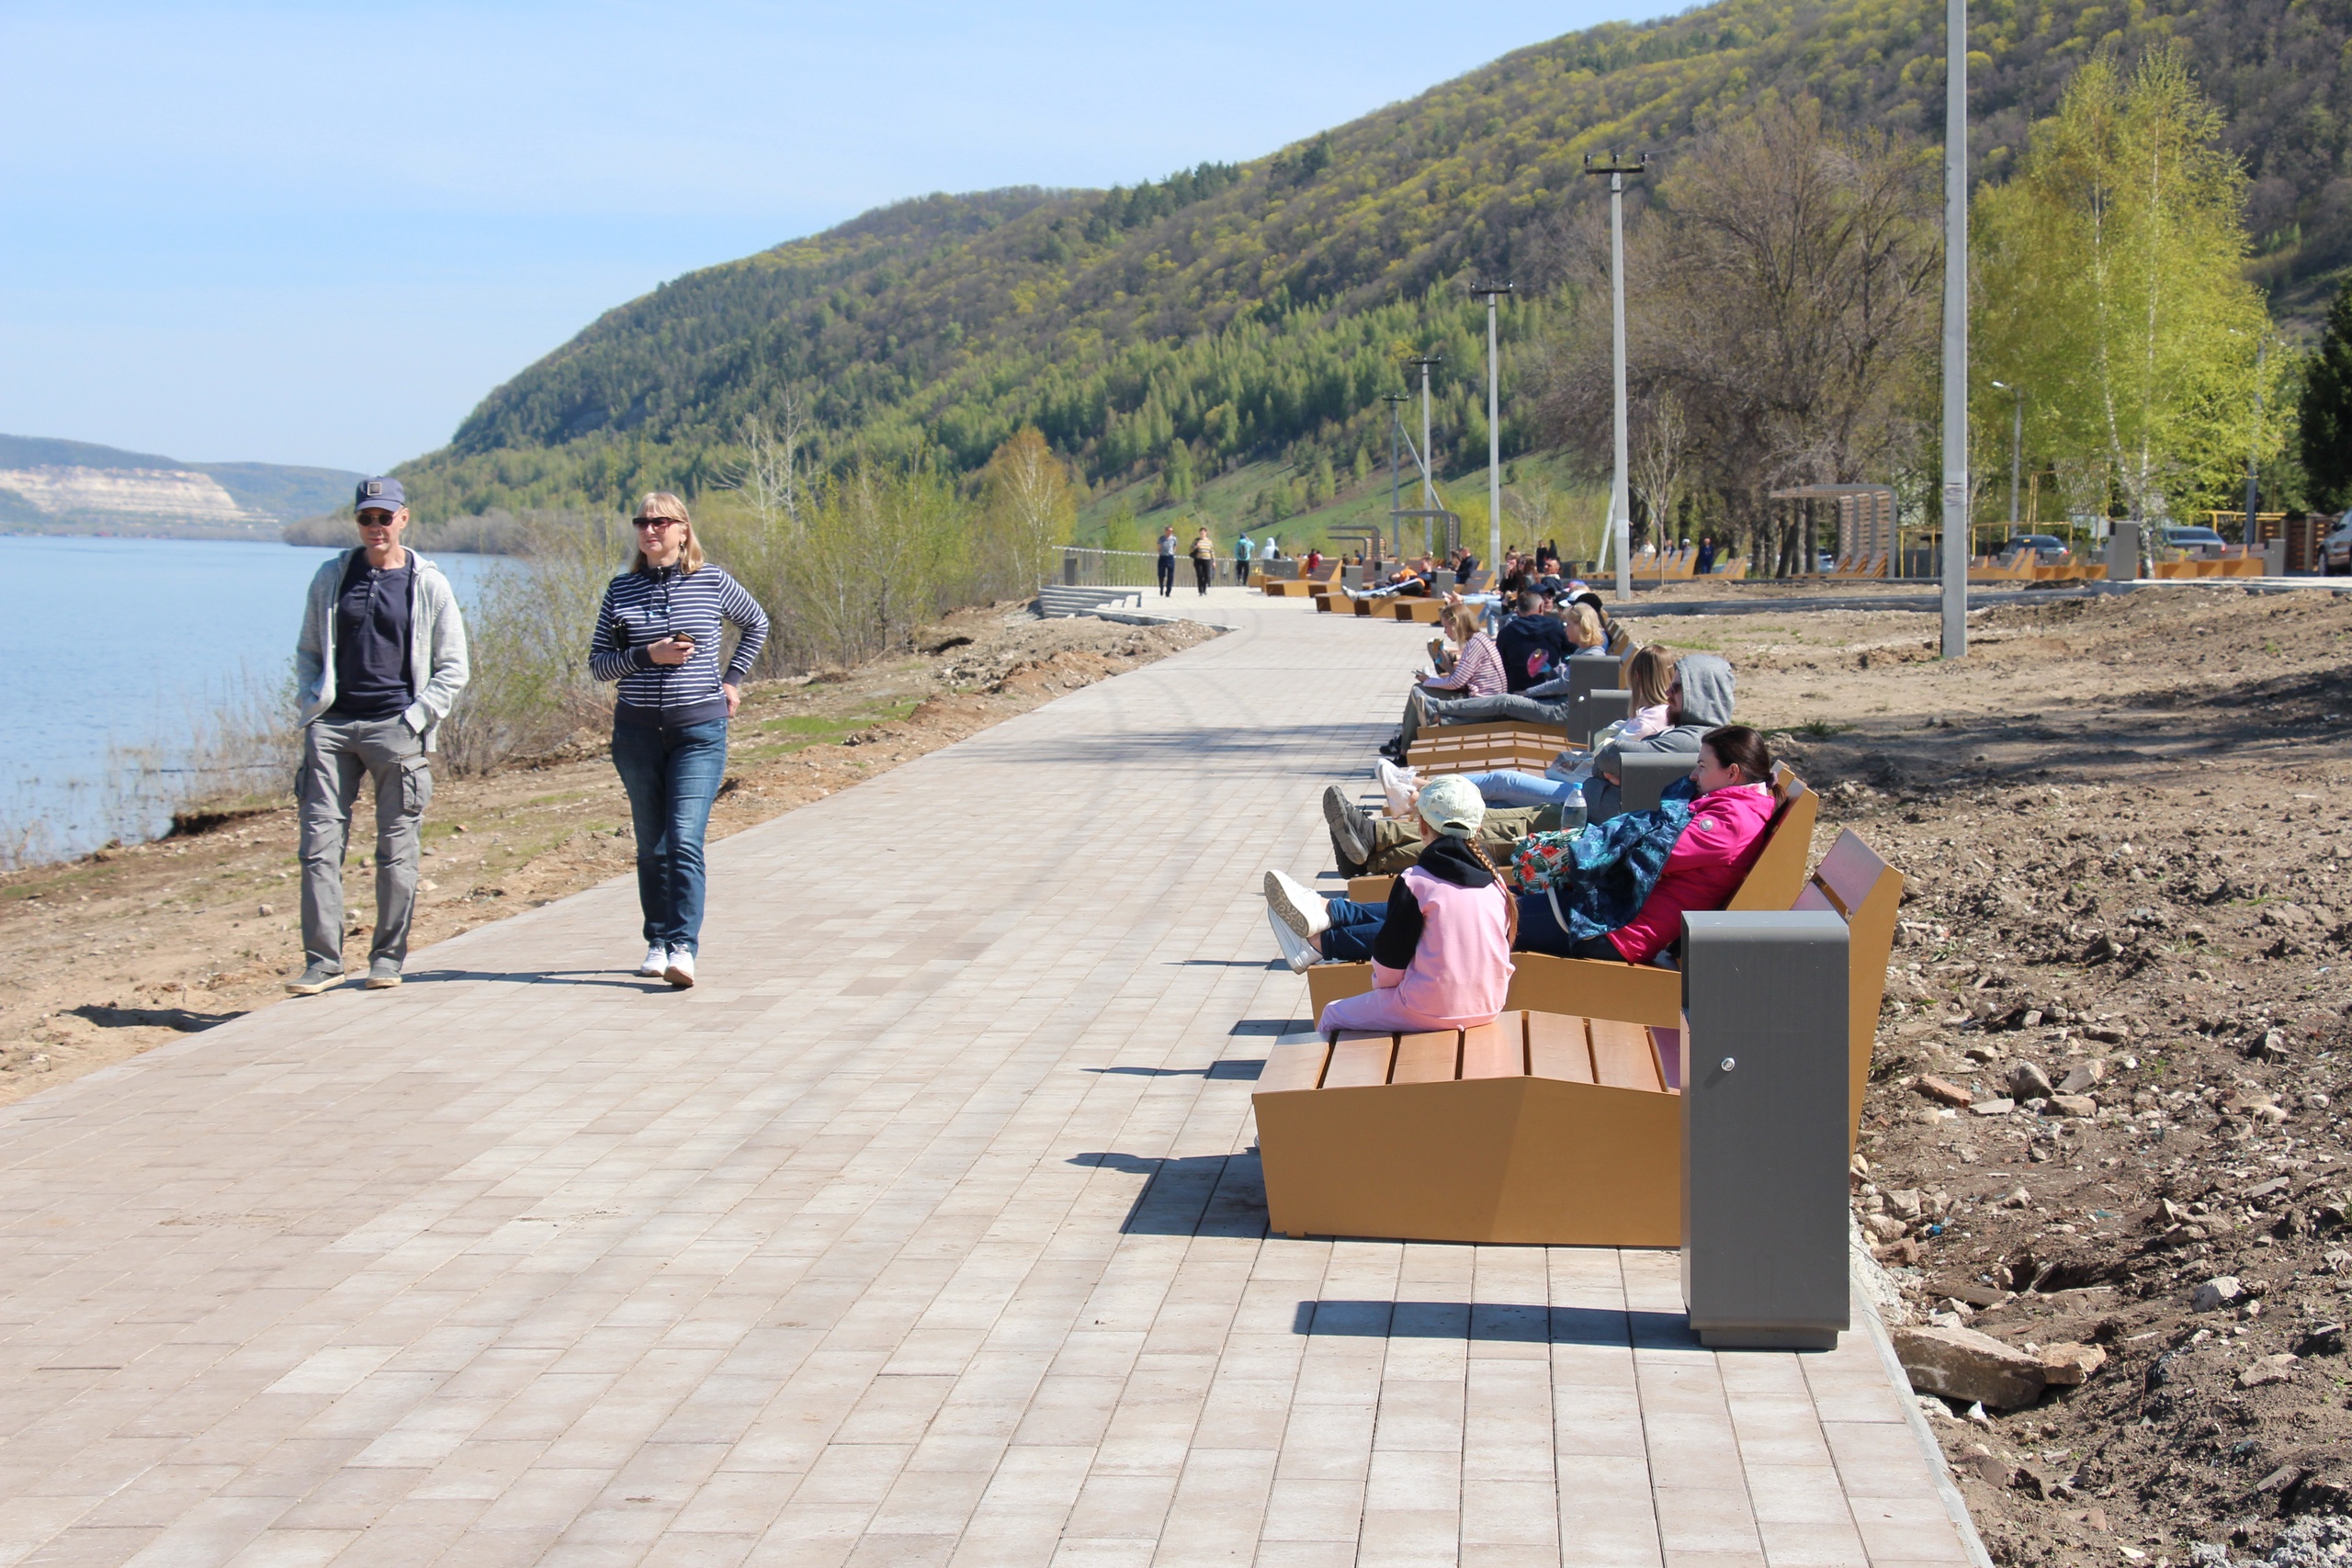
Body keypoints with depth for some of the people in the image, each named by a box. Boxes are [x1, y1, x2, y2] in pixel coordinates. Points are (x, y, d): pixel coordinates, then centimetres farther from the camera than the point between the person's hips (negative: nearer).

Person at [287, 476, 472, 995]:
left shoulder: (429, 585, 4)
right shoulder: (332, 577, 11)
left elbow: (453, 669, 7)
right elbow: (308, 651, 19)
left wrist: (415, 719, -5)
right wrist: (310, 705, 3)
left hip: (396, 729, -2)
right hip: (332, 726, 2)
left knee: (397, 850, 2)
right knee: (320, 844, -4)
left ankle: (388, 957, 12)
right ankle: (322, 959, -1)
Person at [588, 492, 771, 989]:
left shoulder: (713, 582, 1)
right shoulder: (621, 590, 4)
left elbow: (756, 625, 19)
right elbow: (597, 662, 4)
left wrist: (731, 679, 11)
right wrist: (647, 656, -12)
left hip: (700, 729, -3)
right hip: (638, 730, 3)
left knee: (685, 841, -13)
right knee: (652, 845, 8)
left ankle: (683, 948, -19)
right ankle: (658, 942, 18)